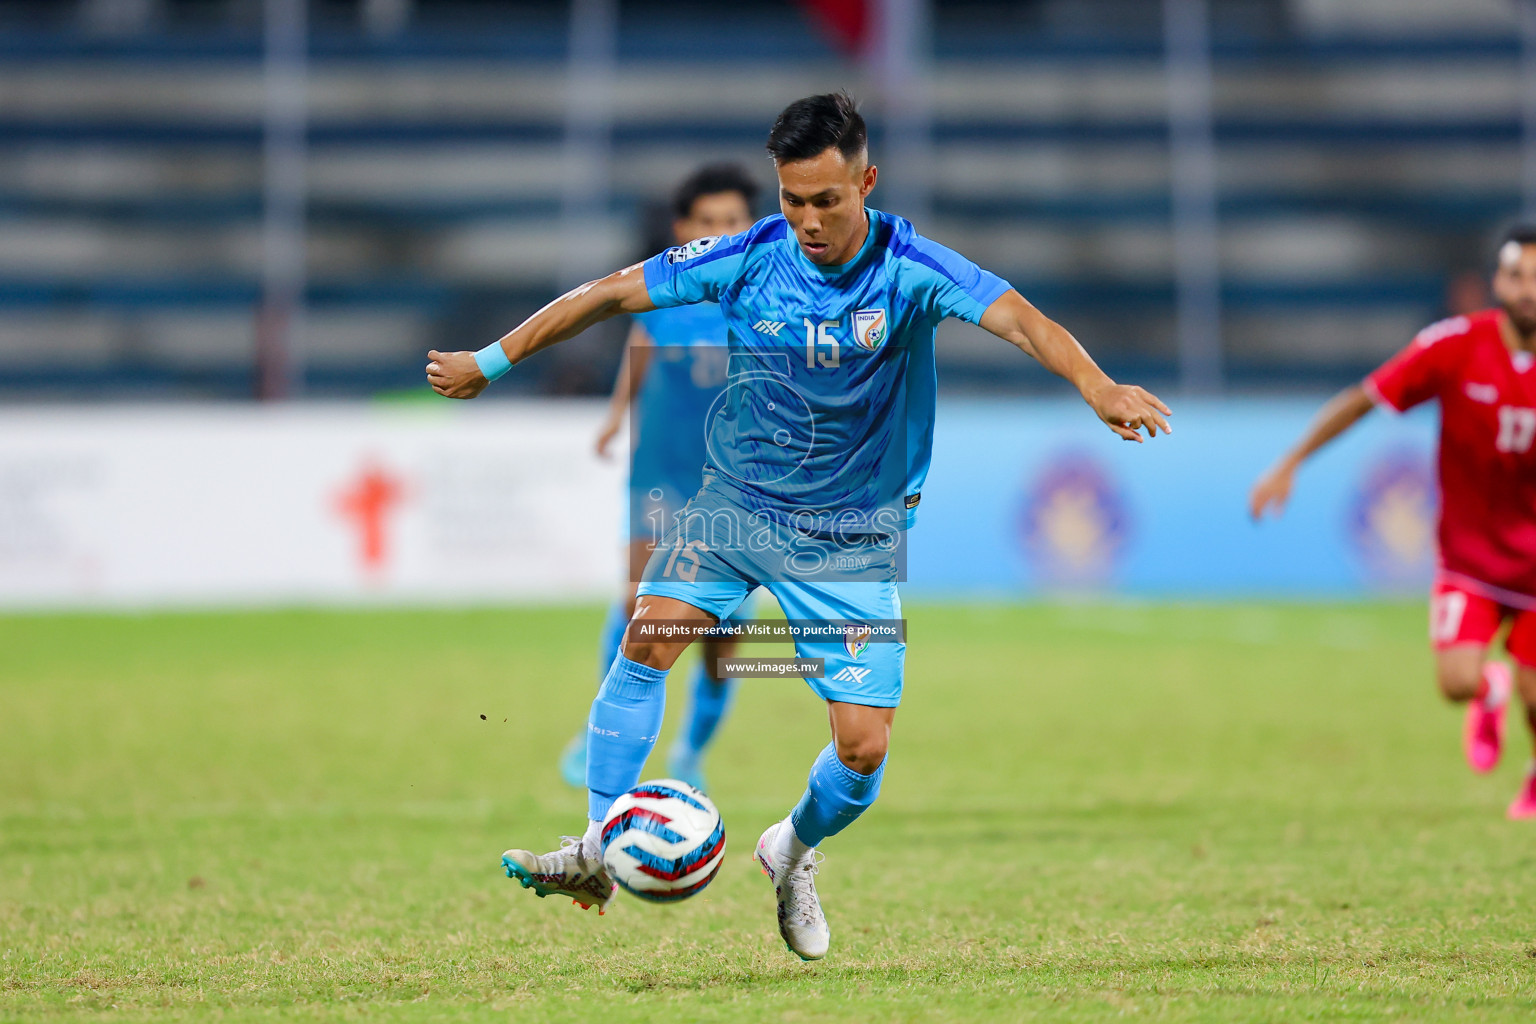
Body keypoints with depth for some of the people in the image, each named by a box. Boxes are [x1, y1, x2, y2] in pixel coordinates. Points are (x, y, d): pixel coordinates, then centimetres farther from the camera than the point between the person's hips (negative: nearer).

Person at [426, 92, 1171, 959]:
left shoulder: (909, 268, -17)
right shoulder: (752, 258, -11)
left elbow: (1015, 316, -32)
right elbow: (610, 295, -2)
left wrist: (1096, 386, -51)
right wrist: (492, 362, 2)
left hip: (853, 535, -1)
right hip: (738, 498, 1)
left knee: (865, 747, -9)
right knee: (651, 636, -24)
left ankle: (795, 852, 24)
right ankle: (599, 853, -16)